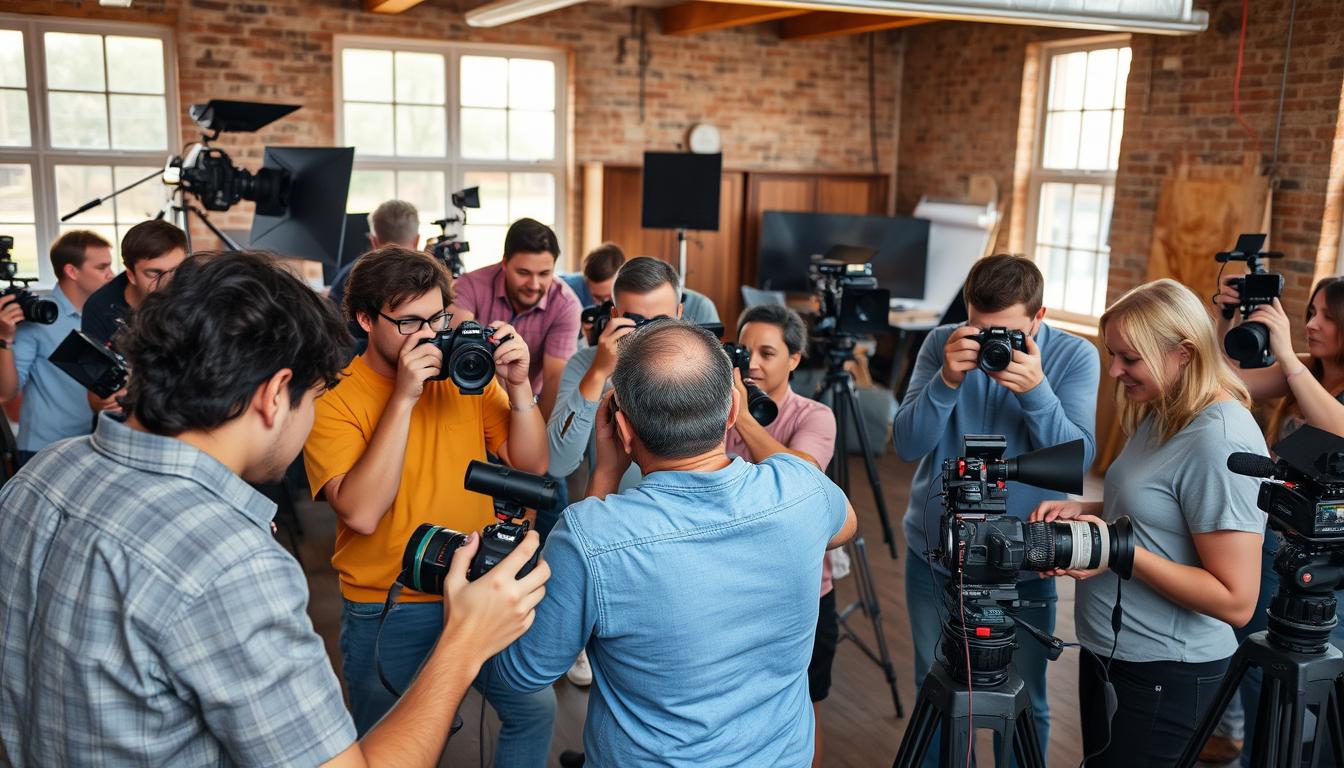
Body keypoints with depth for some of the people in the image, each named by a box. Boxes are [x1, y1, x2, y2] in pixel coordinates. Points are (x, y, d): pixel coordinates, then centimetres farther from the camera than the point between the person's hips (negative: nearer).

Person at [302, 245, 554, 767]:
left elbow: (531, 467, -3)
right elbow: (360, 513, -26)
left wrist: (517, 386, -19)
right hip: (388, 612, -3)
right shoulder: (334, 402, -14)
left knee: (534, 710, 14)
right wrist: (404, 397, -28)